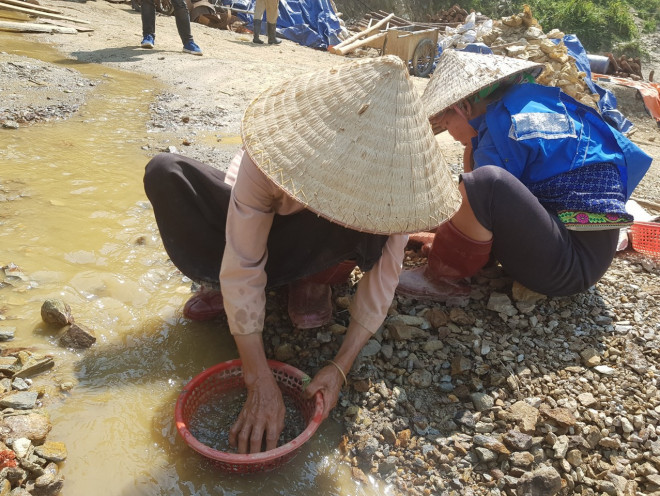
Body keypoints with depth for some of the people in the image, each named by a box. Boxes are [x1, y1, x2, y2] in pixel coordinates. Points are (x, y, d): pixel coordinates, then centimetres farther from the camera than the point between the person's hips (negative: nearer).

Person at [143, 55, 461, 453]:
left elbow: (384, 272, -26)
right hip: (257, 218, 0)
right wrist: (260, 382, -39)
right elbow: (242, 271, -36)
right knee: (164, 173, -26)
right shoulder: (270, 150, -37)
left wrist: (341, 366, -35)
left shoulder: (391, 176, -30)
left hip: (313, 246, 0)